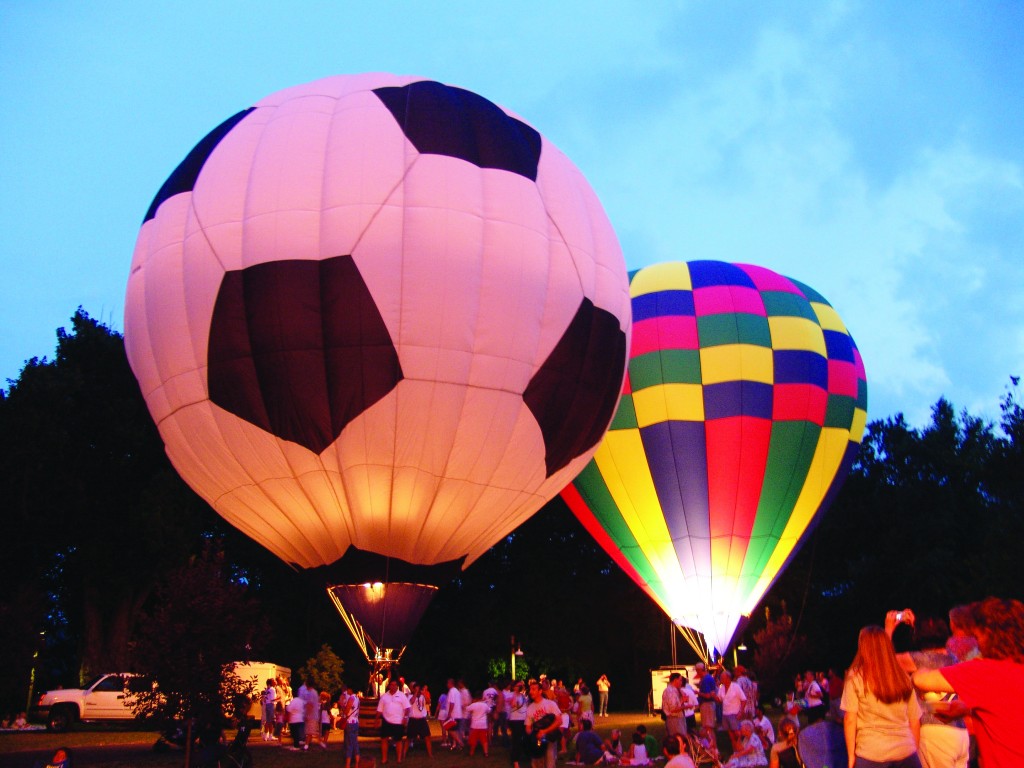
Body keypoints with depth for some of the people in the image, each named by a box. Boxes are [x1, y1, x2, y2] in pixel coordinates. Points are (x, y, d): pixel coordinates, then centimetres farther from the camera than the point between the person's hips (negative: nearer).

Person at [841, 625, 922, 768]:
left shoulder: (856, 677, -3)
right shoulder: (904, 678, 6)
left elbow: (850, 719, -5)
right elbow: (915, 721, 10)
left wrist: (851, 756, 2)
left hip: (871, 755, -3)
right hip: (906, 753, 3)